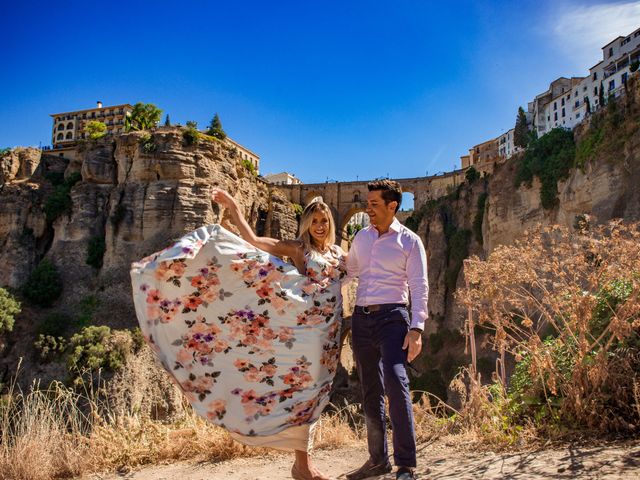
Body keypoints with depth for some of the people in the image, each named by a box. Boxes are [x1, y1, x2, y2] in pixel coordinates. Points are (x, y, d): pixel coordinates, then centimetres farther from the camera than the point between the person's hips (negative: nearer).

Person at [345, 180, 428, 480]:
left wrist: (416, 329, -14)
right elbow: (349, 272, 25)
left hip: (391, 317, -5)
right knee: (370, 392, 9)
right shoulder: (361, 237, 13)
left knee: (395, 383, -20)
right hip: (361, 319, 6)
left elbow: (419, 287, -6)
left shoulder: (409, 241, -1)